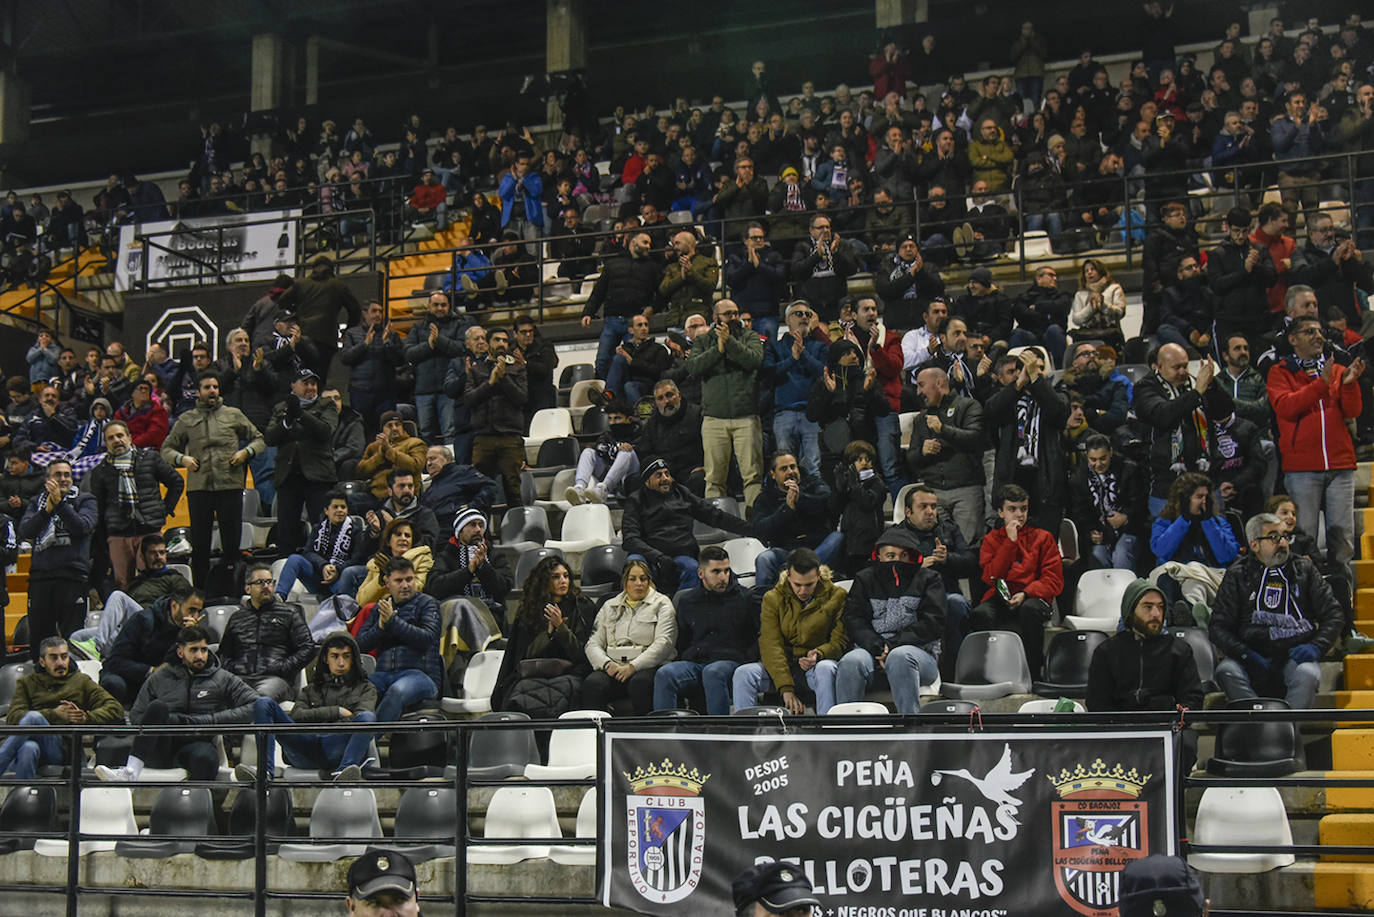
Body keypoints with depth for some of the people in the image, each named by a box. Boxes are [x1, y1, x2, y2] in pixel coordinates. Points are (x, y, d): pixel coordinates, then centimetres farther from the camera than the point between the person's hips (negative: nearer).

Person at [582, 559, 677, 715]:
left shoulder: (662, 604, 11)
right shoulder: (609, 607, 22)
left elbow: (664, 643, -3)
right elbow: (593, 644, 15)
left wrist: (633, 667, -15)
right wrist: (607, 664, -8)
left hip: (647, 666, -3)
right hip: (614, 666, 3)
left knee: (640, 683, -38)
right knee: (591, 684, -30)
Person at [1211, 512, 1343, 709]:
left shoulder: (1304, 569, 15)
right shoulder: (1237, 575, 11)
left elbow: (1333, 614, 14)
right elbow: (1218, 627, 7)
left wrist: (1316, 647, -6)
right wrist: (1244, 654, -12)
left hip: (1295, 656, 0)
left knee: (1307, 674, -34)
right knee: (1226, 670, -32)